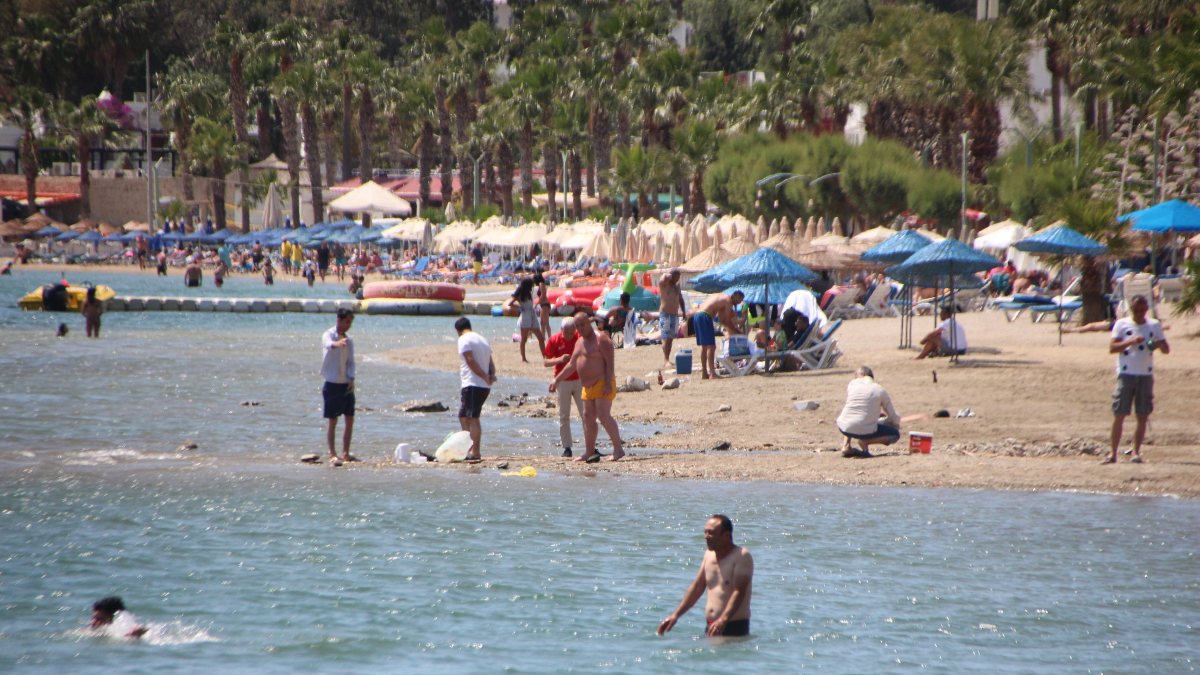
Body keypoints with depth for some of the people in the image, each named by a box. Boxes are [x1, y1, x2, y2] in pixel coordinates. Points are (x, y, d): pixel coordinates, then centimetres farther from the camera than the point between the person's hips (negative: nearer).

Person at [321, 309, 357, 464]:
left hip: (346, 384, 6)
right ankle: (332, 454, -6)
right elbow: (328, 344, -33)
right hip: (333, 383, -6)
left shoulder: (348, 341, 11)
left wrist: (351, 378, -6)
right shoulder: (328, 335, -9)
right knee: (332, 420, -6)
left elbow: (351, 362, 12)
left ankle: (346, 453, 15)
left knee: (350, 419, 6)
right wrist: (337, 344, -57)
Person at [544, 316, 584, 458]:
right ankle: (567, 447, 6)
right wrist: (559, 360, -21)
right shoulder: (554, 340, -4)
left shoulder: (580, 338, -2)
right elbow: (546, 362, -3)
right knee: (564, 416, 1)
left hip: (579, 380, 0)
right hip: (563, 381, 0)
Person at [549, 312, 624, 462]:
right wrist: (557, 380, 20)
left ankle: (618, 449, -16)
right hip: (588, 386, 9)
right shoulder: (580, 342, 18)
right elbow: (571, 365, 25)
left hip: (603, 384, -9)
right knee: (588, 418, 9)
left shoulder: (601, 339, -11)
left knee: (603, 416, -18)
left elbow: (610, 362, -17)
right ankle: (589, 452, 14)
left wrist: (608, 384, -25)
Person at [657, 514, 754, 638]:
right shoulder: (709, 555, 15)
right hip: (711, 628, 7)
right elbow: (697, 587, 22)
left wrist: (723, 620, -33)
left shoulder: (742, 556, -8)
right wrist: (675, 615, 17)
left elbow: (739, 593, -19)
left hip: (735, 628, -7)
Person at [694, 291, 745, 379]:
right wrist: (737, 331, 10)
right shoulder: (728, 301, -1)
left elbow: (722, 320, 29)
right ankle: (712, 373, -14)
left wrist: (734, 327, 27)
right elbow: (727, 321, -2)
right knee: (711, 346, -9)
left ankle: (704, 373, 16)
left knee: (704, 347, 15)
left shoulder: (722, 298, 26)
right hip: (705, 316, -10)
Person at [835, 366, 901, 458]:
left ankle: (846, 446, 19)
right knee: (895, 434, 18)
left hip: (844, 428, 4)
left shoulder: (852, 384, 10)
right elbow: (894, 418, 10)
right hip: (865, 431, -4)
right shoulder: (881, 391, 5)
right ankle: (865, 442, -5)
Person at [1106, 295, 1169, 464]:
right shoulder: (1122, 325, 2)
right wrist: (1130, 342, -19)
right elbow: (1112, 348, -5)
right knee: (1119, 415, -5)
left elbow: (1166, 350, 9)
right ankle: (1113, 453, -1)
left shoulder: (1154, 325, 8)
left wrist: (1159, 344, -14)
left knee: (1143, 417, 1)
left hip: (1146, 375, 2)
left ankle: (1136, 452, 8)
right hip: (1126, 374, -2)